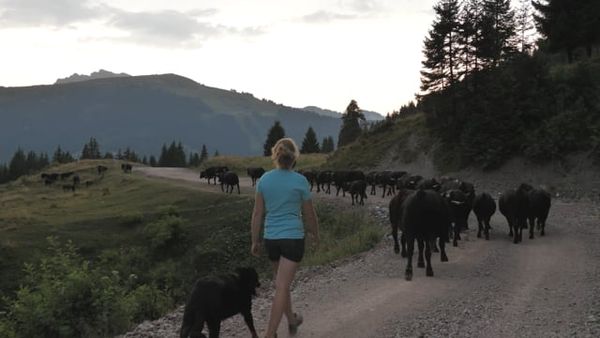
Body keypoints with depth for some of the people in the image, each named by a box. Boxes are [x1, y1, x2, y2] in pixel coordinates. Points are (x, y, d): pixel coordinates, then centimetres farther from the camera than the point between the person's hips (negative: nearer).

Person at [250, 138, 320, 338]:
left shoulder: (264, 180, -1)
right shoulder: (300, 181, -9)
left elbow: (258, 213, 1)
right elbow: (309, 214, -1)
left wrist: (255, 241, 10)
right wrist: (315, 235, 17)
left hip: (271, 238, 4)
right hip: (293, 238, -4)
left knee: (282, 283, 23)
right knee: (282, 287, -5)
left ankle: (292, 320, 42)